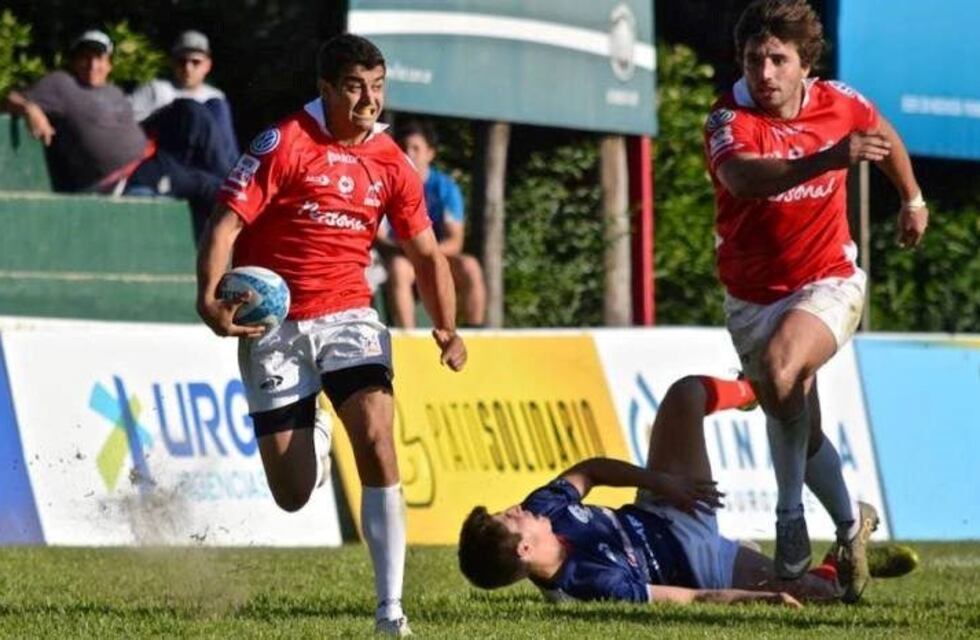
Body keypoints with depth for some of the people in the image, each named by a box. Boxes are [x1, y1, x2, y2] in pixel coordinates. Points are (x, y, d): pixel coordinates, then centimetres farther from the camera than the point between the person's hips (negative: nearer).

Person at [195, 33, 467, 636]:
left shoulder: (391, 163, 5)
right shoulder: (284, 145, -9)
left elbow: (427, 254, 13)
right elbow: (226, 223, -13)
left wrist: (447, 329, -2)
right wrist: (209, 297, -29)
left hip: (347, 315, 3)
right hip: (273, 323, -3)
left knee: (377, 443, -22)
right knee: (293, 496, -2)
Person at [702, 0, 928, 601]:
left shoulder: (839, 104, -8)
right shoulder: (731, 119, -19)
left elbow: (884, 134, 18)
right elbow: (742, 176, -43)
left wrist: (913, 198, 27)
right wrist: (828, 159, -56)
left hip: (829, 283, -2)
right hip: (753, 296, 2)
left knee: (779, 369, -31)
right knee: (796, 424, 11)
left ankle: (792, 519, -19)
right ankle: (850, 523, 37)